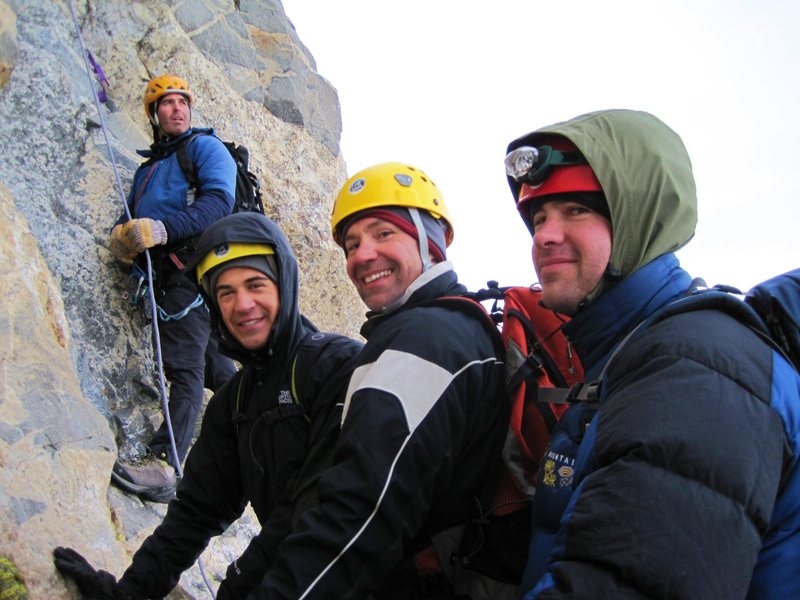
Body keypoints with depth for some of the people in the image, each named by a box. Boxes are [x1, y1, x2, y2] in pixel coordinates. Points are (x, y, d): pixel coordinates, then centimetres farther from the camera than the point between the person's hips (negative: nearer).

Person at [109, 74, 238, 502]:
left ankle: (164, 464, -30)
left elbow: (218, 200, -13)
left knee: (184, 364, -19)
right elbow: (133, 217, 21)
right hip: (166, 272, 9)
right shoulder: (148, 167, 30)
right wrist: (122, 237, -6)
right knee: (213, 363, 12)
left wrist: (164, 228, -27)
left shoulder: (206, 146, 6)